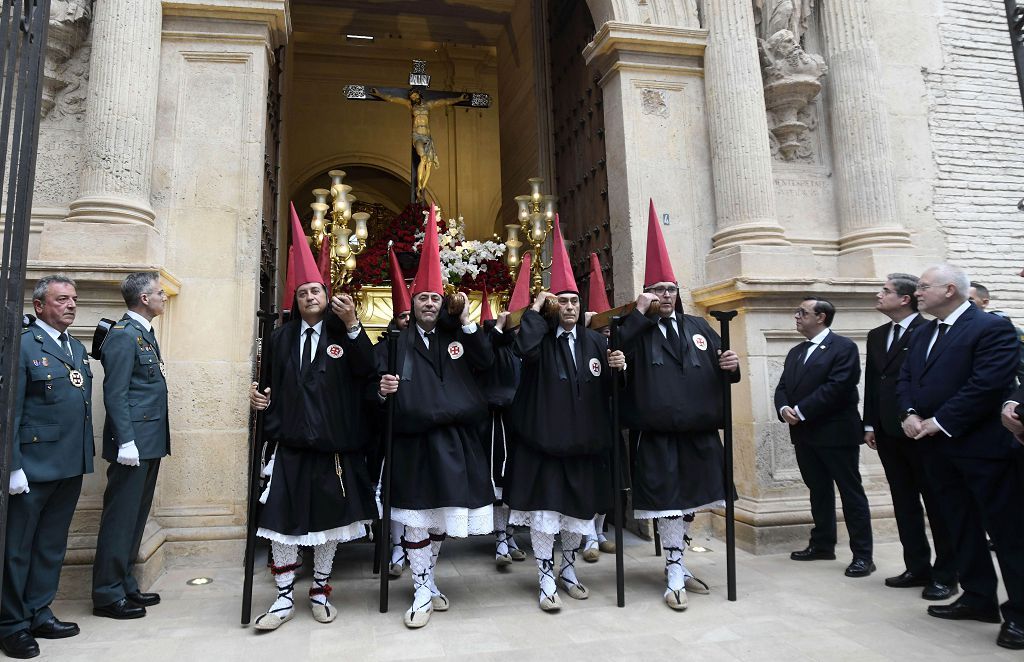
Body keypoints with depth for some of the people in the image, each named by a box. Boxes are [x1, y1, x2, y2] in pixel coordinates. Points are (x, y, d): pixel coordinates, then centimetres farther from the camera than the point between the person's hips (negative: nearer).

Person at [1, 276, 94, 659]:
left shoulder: (78, 349, 12)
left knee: (52, 547, 16)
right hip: (34, 467, -7)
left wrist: (85, 457, 12)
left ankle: (38, 614, 29)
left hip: (71, 468, 7)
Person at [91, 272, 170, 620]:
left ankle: (125, 584, 26)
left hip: (150, 442, 9)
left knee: (135, 517, 15)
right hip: (133, 443, -9)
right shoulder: (123, 335, -12)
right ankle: (107, 594, 12)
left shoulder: (144, 333, 16)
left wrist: (155, 440, 15)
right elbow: (115, 394, -17)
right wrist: (126, 442, -21)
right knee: (120, 519, 0)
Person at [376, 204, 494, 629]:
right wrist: (382, 390, -20)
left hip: (455, 439, 3)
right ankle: (422, 594, 17)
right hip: (414, 441, -2)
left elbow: (486, 363, -4)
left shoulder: (455, 335, 9)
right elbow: (378, 383, 2)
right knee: (417, 520, 1)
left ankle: (427, 580, 34)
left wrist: (467, 323, -10)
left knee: (441, 517, 13)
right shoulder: (398, 341, 4)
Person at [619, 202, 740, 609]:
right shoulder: (637, 330, 2)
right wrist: (639, 313, -17)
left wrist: (731, 366, -10)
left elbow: (720, 371, 14)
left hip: (699, 431, 5)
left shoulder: (699, 327, 14)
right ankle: (674, 576, 13)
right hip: (656, 433, -5)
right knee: (666, 501, 0)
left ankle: (677, 564, 33)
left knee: (690, 500, 15)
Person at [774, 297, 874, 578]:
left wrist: (801, 411, -19)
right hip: (805, 434, 7)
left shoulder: (844, 347, -8)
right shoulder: (795, 352, 17)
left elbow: (837, 386, -19)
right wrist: (784, 409, -10)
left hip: (836, 433, -7)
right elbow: (782, 387, 11)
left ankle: (862, 554, 7)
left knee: (851, 492, 1)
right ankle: (822, 544, 26)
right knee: (818, 491, 16)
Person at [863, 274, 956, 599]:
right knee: (904, 502, 12)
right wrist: (869, 425, 11)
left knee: (936, 502, 4)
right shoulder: (876, 335, 13)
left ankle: (945, 575, 14)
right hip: (888, 432, 7)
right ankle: (917, 568, 22)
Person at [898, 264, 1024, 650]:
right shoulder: (923, 334, 15)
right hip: (938, 447, 8)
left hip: (983, 445, -8)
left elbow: (987, 384, -21)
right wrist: (910, 413, -6)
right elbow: (905, 377, 12)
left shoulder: (992, 327, -11)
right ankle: (978, 598, 27)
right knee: (961, 527, 15)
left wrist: (939, 422, -19)